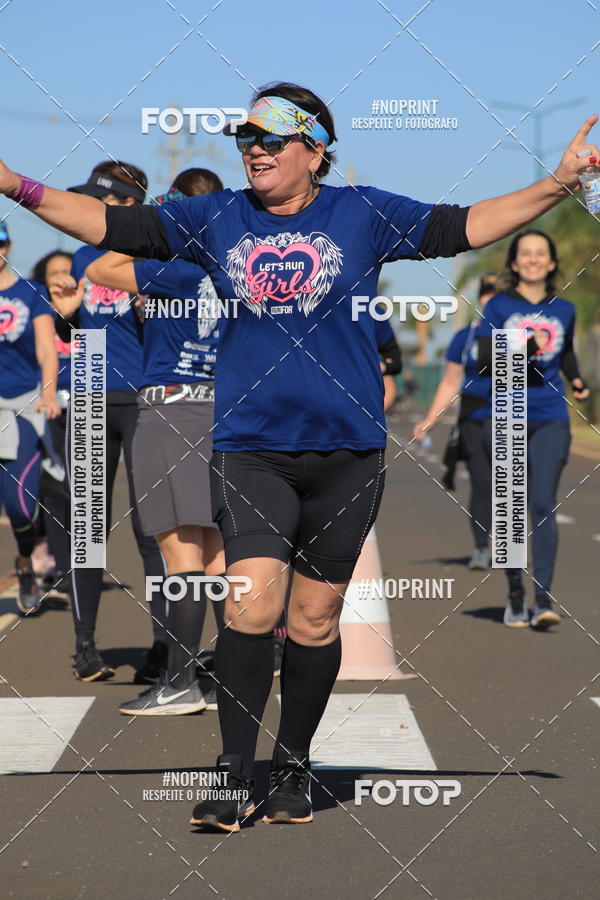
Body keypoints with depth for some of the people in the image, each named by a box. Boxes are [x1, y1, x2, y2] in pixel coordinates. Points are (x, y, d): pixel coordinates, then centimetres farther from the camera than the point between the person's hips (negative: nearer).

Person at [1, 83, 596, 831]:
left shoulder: (363, 214, 4)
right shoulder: (216, 220, 7)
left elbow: (466, 227, 1)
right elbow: (112, 225, 6)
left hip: (346, 449, 0)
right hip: (249, 446, 0)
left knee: (315, 619, 7)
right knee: (252, 605, -15)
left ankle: (294, 764, 24)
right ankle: (235, 775, -5)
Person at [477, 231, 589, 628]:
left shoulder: (564, 310, 11)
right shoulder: (499, 307, 3)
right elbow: (485, 360, -4)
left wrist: (577, 380, 10)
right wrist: (522, 349, -19)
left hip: (550, 419, 1)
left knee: (543, 505, -11)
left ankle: (544, 597, -15)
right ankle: (515, 594, 17)